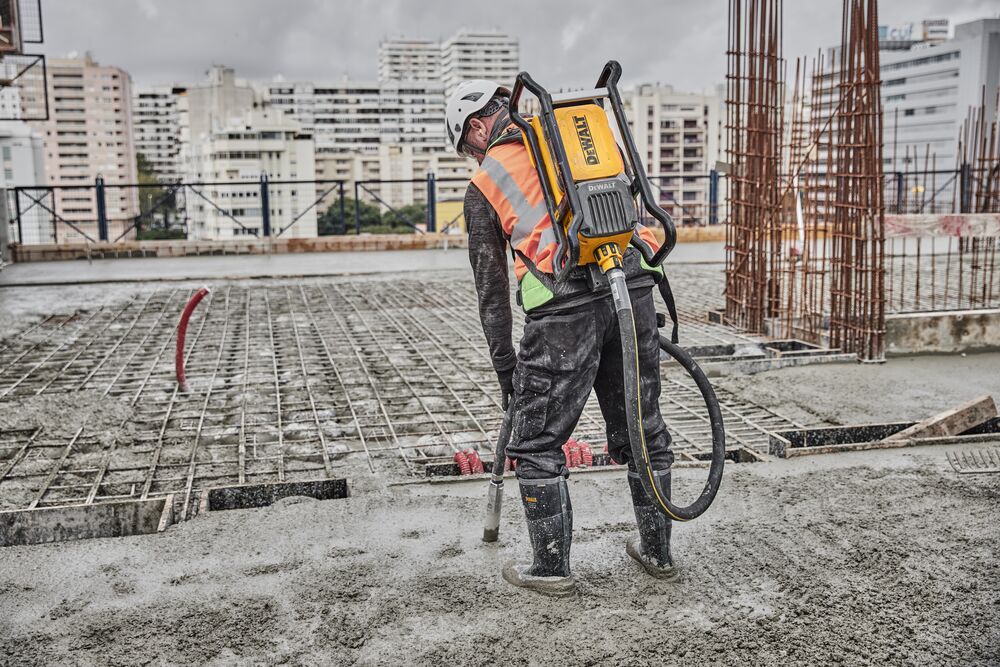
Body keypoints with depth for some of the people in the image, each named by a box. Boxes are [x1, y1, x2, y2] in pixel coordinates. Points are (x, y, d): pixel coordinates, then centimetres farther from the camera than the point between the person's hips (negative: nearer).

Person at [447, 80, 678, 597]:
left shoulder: (484, 185, 12)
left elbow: (491, 290, 13)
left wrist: (506, 372, 20)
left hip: (565, 304, -5)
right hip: (632, 285, 5)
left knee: (537, 442, 10)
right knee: (642, 430, 18)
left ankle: (551, 568, 16)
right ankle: (657, 552, 30)